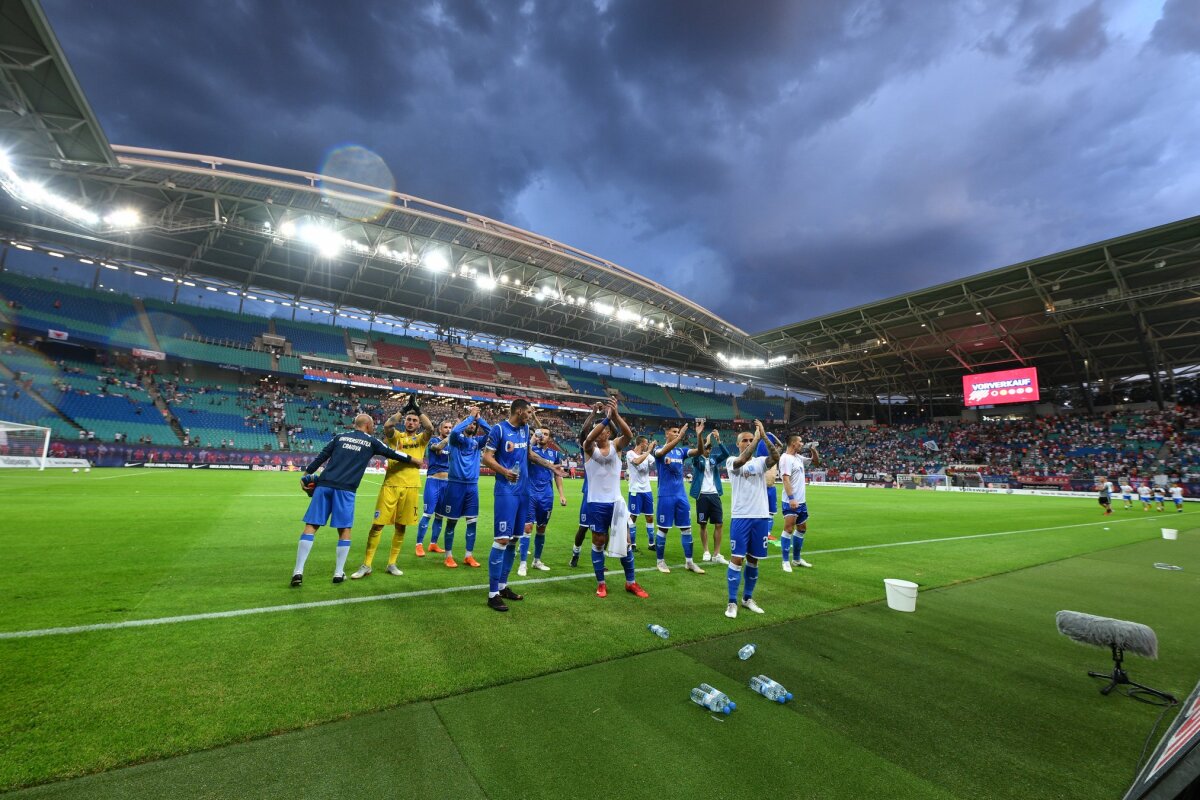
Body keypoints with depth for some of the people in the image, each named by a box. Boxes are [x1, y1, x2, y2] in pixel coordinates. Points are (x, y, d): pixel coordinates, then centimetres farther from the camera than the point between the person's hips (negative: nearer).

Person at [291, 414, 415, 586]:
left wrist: (306, 474, 18)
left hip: (324, 485, 3)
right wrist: (416, 462, 29)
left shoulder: (340, 436, 18)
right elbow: (393, 454, 17)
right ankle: (339, 573, 11)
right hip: (345, 489, -3)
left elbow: (321, 457, 13)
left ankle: (298, 571, 1)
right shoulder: (372, 442, 10)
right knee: (344, 530, 8)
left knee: (311, 526, 4)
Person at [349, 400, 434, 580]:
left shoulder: (421, 439, 9)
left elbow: (430, 428, -12)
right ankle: (366, 565, 11)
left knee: (401, 526, 8)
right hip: (390, 485, -1)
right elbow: (387, 425, -13)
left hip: (411, 487, 1)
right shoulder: (396, 436, 9)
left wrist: (417, 408, -8)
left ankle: (392, 564, 21)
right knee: (378, 524, 0)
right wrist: (404, 409, -7)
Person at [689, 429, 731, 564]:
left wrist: (718, 440, -21)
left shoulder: (714, 458, 7)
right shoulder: (697, 459, -1)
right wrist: (705, 442, -27)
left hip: (714, 494, 3)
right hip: (702, 495, -3)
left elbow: (726, 454, -10)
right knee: (703, 524, 6)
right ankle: (706, 552, 20)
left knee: (718, 524, 0)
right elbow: (696, 453, -24)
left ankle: (717, 554, 7)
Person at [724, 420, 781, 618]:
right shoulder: (732, 461, -2)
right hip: (740, 517, -3)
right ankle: (732, 602, 7)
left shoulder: (760, 462, 6)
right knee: (737, 558, -3)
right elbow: (741, 461, -26)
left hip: (761, 517, 4)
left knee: (753, 559, 12)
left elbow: (776, 457, -15)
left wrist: (764, 436, -23)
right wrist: (757, 438, -24)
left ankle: (747, 598, 28)